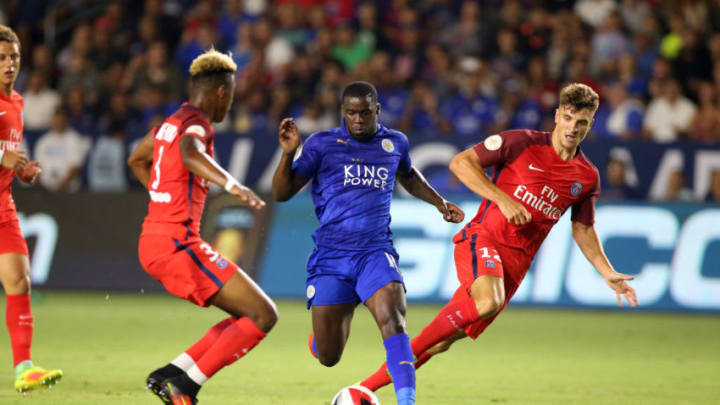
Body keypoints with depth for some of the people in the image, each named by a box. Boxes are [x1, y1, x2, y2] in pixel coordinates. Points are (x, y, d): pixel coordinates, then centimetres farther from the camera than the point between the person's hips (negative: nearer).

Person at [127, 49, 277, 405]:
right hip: (177, 243, -10)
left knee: (248, 314, 15)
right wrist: (233, 185, -50)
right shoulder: (197, 124, -10)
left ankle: (170, 375, 7)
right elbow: (189, 153, -36)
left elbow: (136, 160, 37)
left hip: (154, 243, 10)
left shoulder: (171, 122, 18)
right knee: (263, 316, -8)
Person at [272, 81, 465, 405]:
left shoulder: (395, 143, 9)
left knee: (392, 320, -28)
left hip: (375, 253, 1)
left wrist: (439, 203, 21)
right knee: (328, 357, 3)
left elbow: (408, 177, 32)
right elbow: (282, 193, -2)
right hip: (330, 255, -1)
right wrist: (288, 154, -18)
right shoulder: (322, 144, 0)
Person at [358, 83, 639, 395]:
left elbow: (583, 230, 23)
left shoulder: (587, 177, 11)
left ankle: (367, 388, 7)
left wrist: (608, 274, 13)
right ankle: (408, 351, -21)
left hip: (517, 260, 4)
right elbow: (461, 162, -4)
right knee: (488, 302, -36)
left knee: (443, 340, -2)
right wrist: (502, 199, -13)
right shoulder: (523, 143, -3)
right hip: (482, 238, -4)